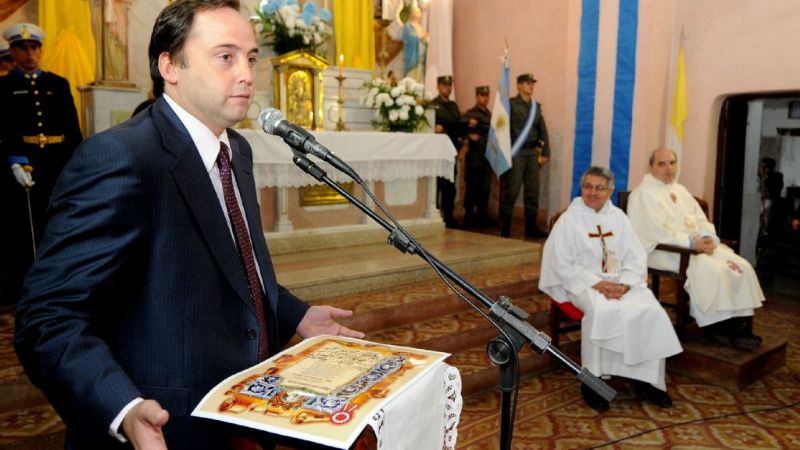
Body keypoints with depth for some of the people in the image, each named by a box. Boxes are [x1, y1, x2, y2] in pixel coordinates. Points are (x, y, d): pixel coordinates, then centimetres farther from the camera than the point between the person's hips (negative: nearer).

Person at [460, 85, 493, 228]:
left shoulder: (489, 114, 16)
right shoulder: (471, 113, -4)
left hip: (487, 156, 6)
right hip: (475, 156, -6)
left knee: (485, 188, 8)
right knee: (472, 188, -2)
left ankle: (482, 216, 17)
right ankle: (469, 218, 6)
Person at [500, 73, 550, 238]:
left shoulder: (536, 106, 15)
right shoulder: (510, 104, -2)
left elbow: (543, 131, 16)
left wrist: (545, 153, 10)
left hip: (532, 153, 6)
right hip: (516, 152, -6)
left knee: (533, 191, 6)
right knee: (511, 191, -4)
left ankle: (531, 226, 15)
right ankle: (505, 227, 3)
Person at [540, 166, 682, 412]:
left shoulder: (618, 217, 12)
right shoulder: (569, 220, 0)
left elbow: (636, 257, 7)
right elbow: (562, 264, -7)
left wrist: (624, 284, -12)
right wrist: (597, 284, -17)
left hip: (621, 282, 4)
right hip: (585, 283, -4)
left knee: (651, 311, -22)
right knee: (602, 312, -35)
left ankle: (645, 378, -8)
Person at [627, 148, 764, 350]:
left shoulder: (680, 190, 20)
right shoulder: (644, 193, -7)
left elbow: (701, 220, 17)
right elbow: (657, 232, -17)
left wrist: (708, 238, -5)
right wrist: (691, 241, -20)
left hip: (698, 244, 8)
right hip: (666, 250, -8)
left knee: (741, 266, -11)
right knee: (712, 269, -30)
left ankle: (739, 323, -9)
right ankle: (719, 325, -15)